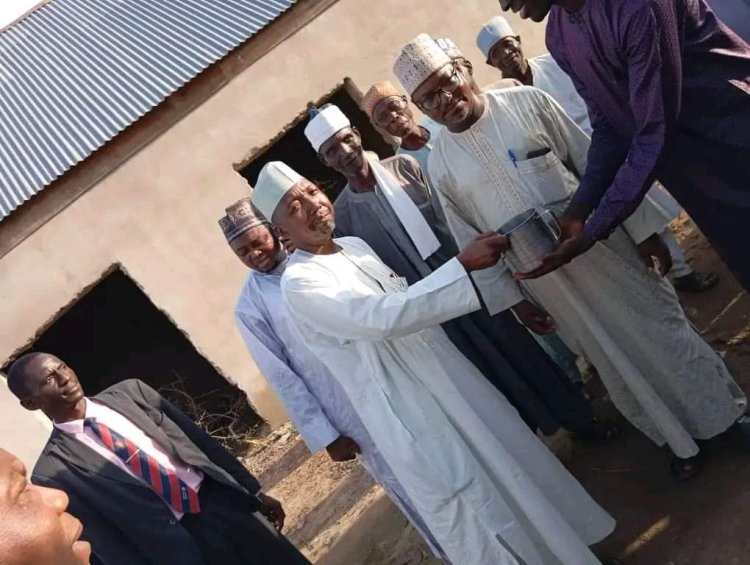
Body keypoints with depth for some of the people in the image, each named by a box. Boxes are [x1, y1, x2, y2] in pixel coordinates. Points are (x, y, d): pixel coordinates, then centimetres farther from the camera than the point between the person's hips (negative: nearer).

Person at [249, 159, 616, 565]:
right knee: (473, 513, 4)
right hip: (406, 412, -7)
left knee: (509, 454, 20)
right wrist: (462, 265, -31)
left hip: (445, 372, 8)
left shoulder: (354, 245, 8)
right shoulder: (299, 283, -18)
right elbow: (381, 318, -30)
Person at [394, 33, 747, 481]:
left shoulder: (526, 102, -6)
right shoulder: (441, 163, -2)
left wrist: (642, 227, -5)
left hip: (602, 246, -1)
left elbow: (595, 163, -4)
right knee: (617, 366, 13)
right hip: (546, 282, 2)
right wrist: (509, 297, 3)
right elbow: (470, 240, 4)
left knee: (662, 332, 10)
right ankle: (681, 442, 36)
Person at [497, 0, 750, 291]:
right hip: (688, 160, 6)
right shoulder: (558, 37, -3)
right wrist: (578, 212, -9)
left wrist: (592, 232, -24)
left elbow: (656, 131, -26)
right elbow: (609, 127, 1)